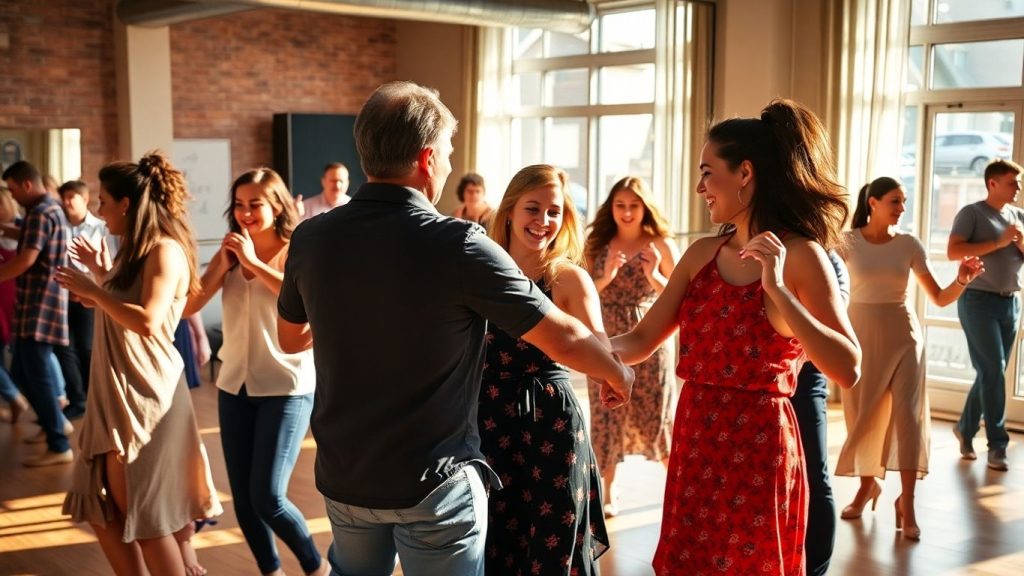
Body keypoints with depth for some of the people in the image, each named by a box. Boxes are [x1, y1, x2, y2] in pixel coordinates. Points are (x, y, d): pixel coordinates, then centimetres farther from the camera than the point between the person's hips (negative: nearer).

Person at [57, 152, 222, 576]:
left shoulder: (165, 251, -15)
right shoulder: (136, 251, 14)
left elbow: (147, 321, -26)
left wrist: (92, 290, -16)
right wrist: (100, 276, 18)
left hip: (145, 395, -10)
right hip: (115, 395, 10)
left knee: (145, 513, -1)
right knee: (101, 507, 14)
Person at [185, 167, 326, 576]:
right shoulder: (229, 253, 7)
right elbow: (188, 306, -2)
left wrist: (254, 260, -21)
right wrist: (224, 263, -11)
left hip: (286, 387, -5)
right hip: (234, 386, 5)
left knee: (268, 497, -9)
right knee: (242, 498, 8)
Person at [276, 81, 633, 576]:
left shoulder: (310, 239, -7)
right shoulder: (458, 246, -20)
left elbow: (289, 339, 11)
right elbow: (565, 339, -14)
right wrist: (619, 374, 6)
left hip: (342, 478, 5)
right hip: (434, 485, -4)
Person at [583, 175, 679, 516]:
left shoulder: (661, 244, 0)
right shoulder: (598, 245, 7)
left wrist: (654, 276, -17)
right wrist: (606, 277, -15)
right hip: (606, 342, 2)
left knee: (655, 415, 1)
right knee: (607, 415, 4)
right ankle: (608, 493, 15)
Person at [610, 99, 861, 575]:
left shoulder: (800, 255, -11)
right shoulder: (701, 254, 6)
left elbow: (848, 371, -19)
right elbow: (641, 341, 6)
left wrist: (777, 289, -26)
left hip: (757, 450, -5)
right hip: (695, 443, 6)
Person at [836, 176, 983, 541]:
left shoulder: (909, 244, 0)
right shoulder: (848, 242, -4)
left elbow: (940, 299, 1)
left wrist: (962, 280, -17)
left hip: (902, 335, 1)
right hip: (860, 333, 0)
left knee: (908, 414, -9)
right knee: (863, 415, 8)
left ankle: (907, 501, -1)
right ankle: (868, 484, 31)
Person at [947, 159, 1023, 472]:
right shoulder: (972, 213, -5)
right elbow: (953, 251, -18)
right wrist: (999, 243, -18)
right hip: (979, 301, -6)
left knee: (991, 373, 10)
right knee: (993, 372, -7)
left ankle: (965, 429, 24)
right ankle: (997, 444, -1)